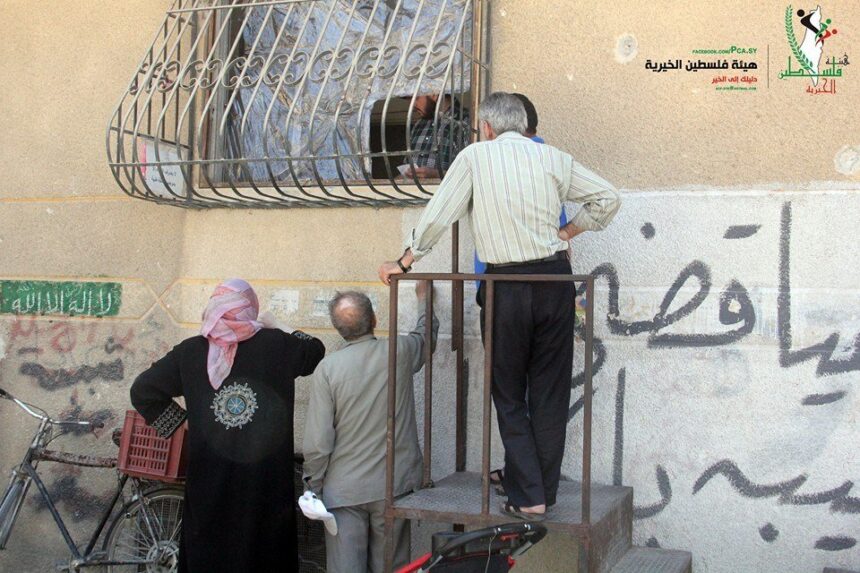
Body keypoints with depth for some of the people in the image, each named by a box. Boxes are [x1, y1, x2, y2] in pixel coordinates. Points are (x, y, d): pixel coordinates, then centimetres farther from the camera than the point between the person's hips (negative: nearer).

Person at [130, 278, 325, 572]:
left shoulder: (189, 351, -1)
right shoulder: (277, 344, -4)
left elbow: (143, 390, 2)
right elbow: (316, 350, 13)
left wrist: (179, 425, 8)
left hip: (208, 482, 1)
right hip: (267, 479, -1)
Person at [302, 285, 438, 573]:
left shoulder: (328, 368, -11)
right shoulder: (400, 352, -6)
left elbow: (318, 441, -11)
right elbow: (426, 333, 20)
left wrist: (314, 485, 4)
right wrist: (423, 297, 38)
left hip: (343, 491, -2)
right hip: (394, 485, 2)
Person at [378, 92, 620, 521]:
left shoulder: (475, 156, 1)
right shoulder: (551, 157, 7)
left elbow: (437, 215, 1)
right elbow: (607, 198, 9)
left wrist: (404, 262, 12)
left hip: (505, 288, -3)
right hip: (554, 278, 3)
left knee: (509, 395, 9)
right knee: (550, 393, 11)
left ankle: (527, 497, 5)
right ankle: (545, 491, 17)